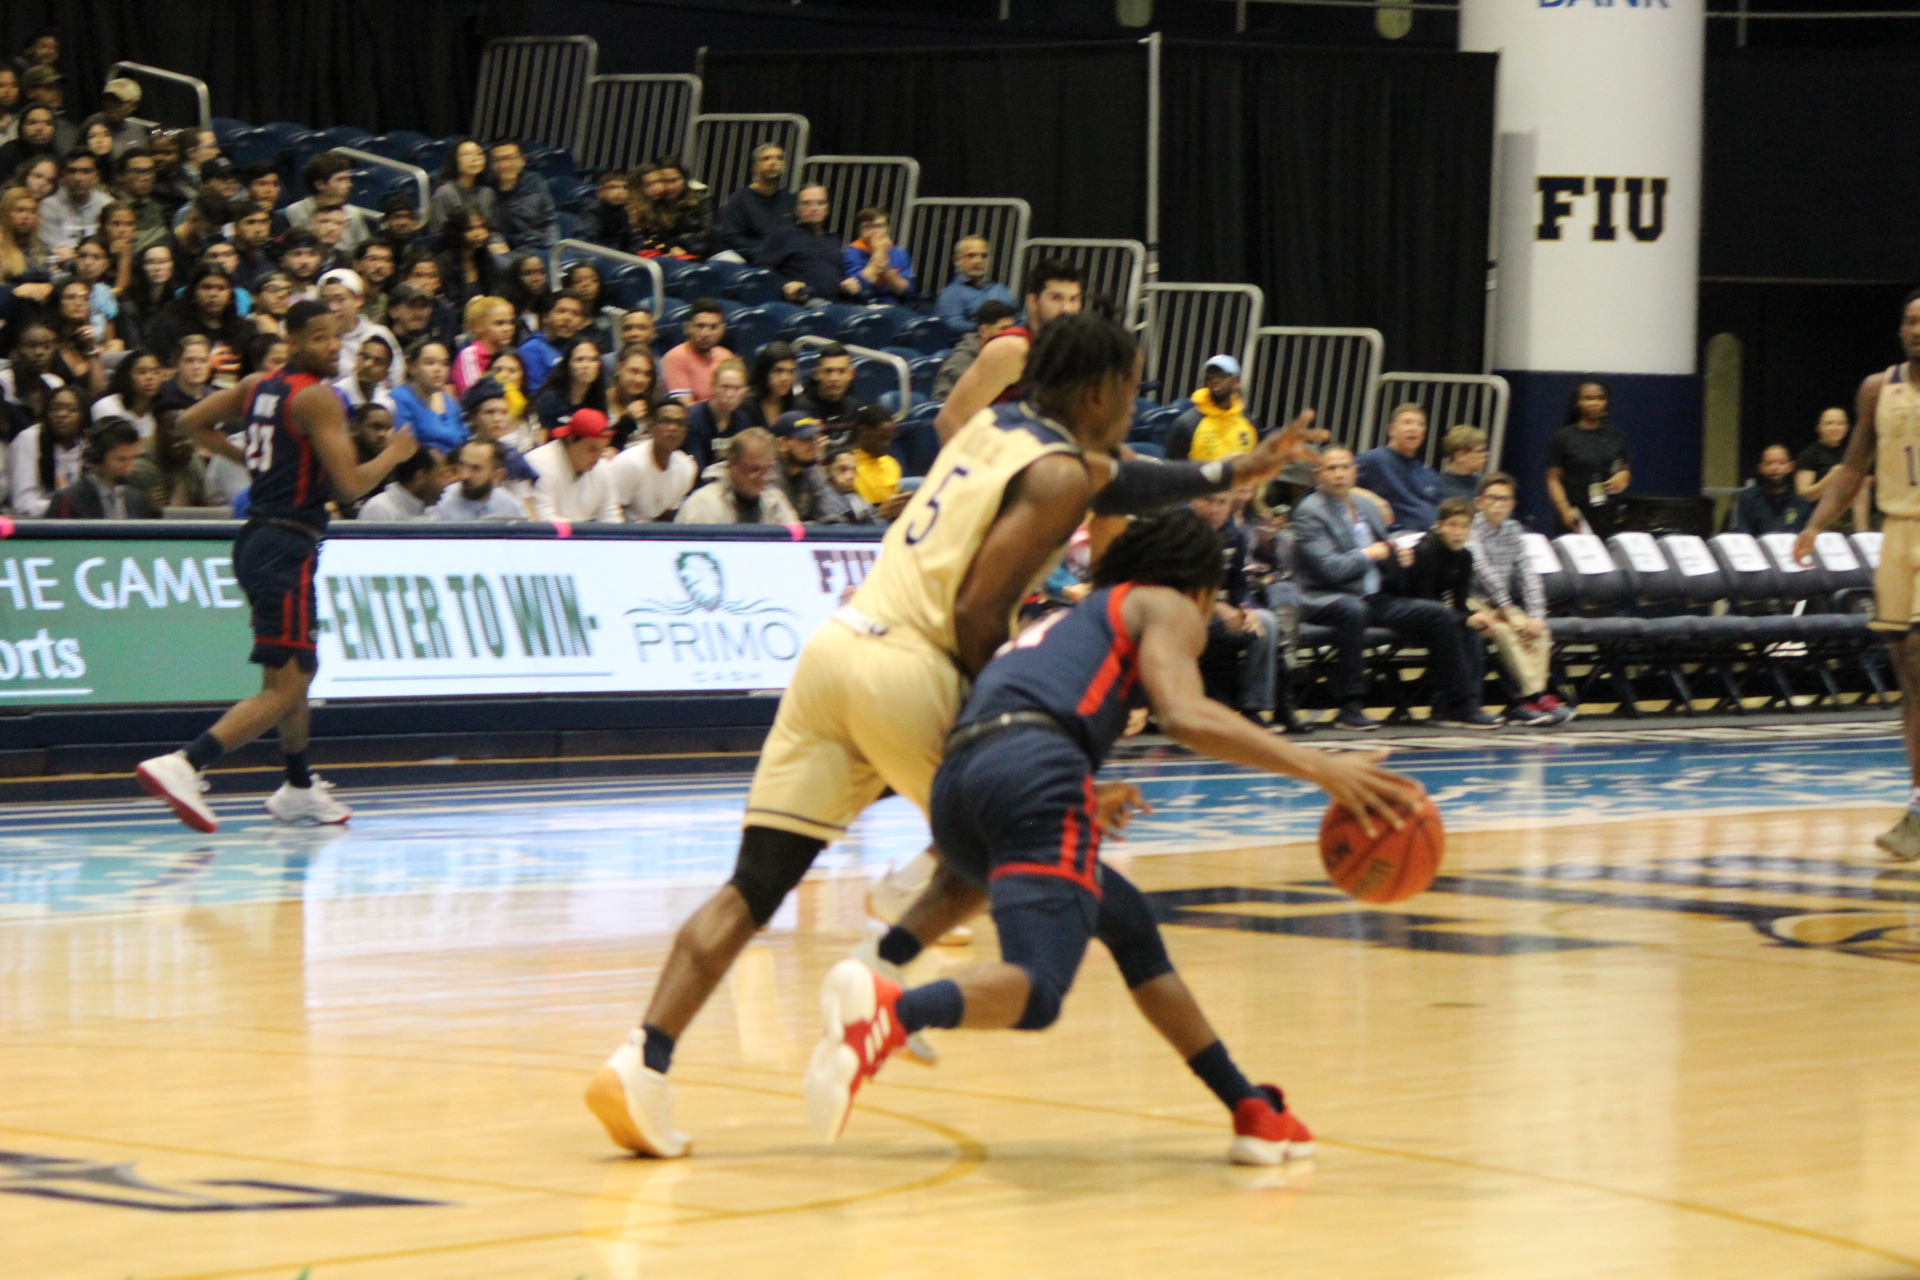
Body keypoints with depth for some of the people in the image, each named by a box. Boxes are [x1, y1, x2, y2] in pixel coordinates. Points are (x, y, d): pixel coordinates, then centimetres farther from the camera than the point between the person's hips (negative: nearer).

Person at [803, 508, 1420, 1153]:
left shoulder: (1068, 623, 39)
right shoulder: (1168, 607, 18)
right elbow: (1185, 716, -4)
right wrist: (1319, 767, -7)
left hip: (954, 782, 8)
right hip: (1036, 766, -8)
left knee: (1128, 922, 25)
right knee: (1035, 991, -21)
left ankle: (1253, 1111, 24)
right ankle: (892, 1010, -49)